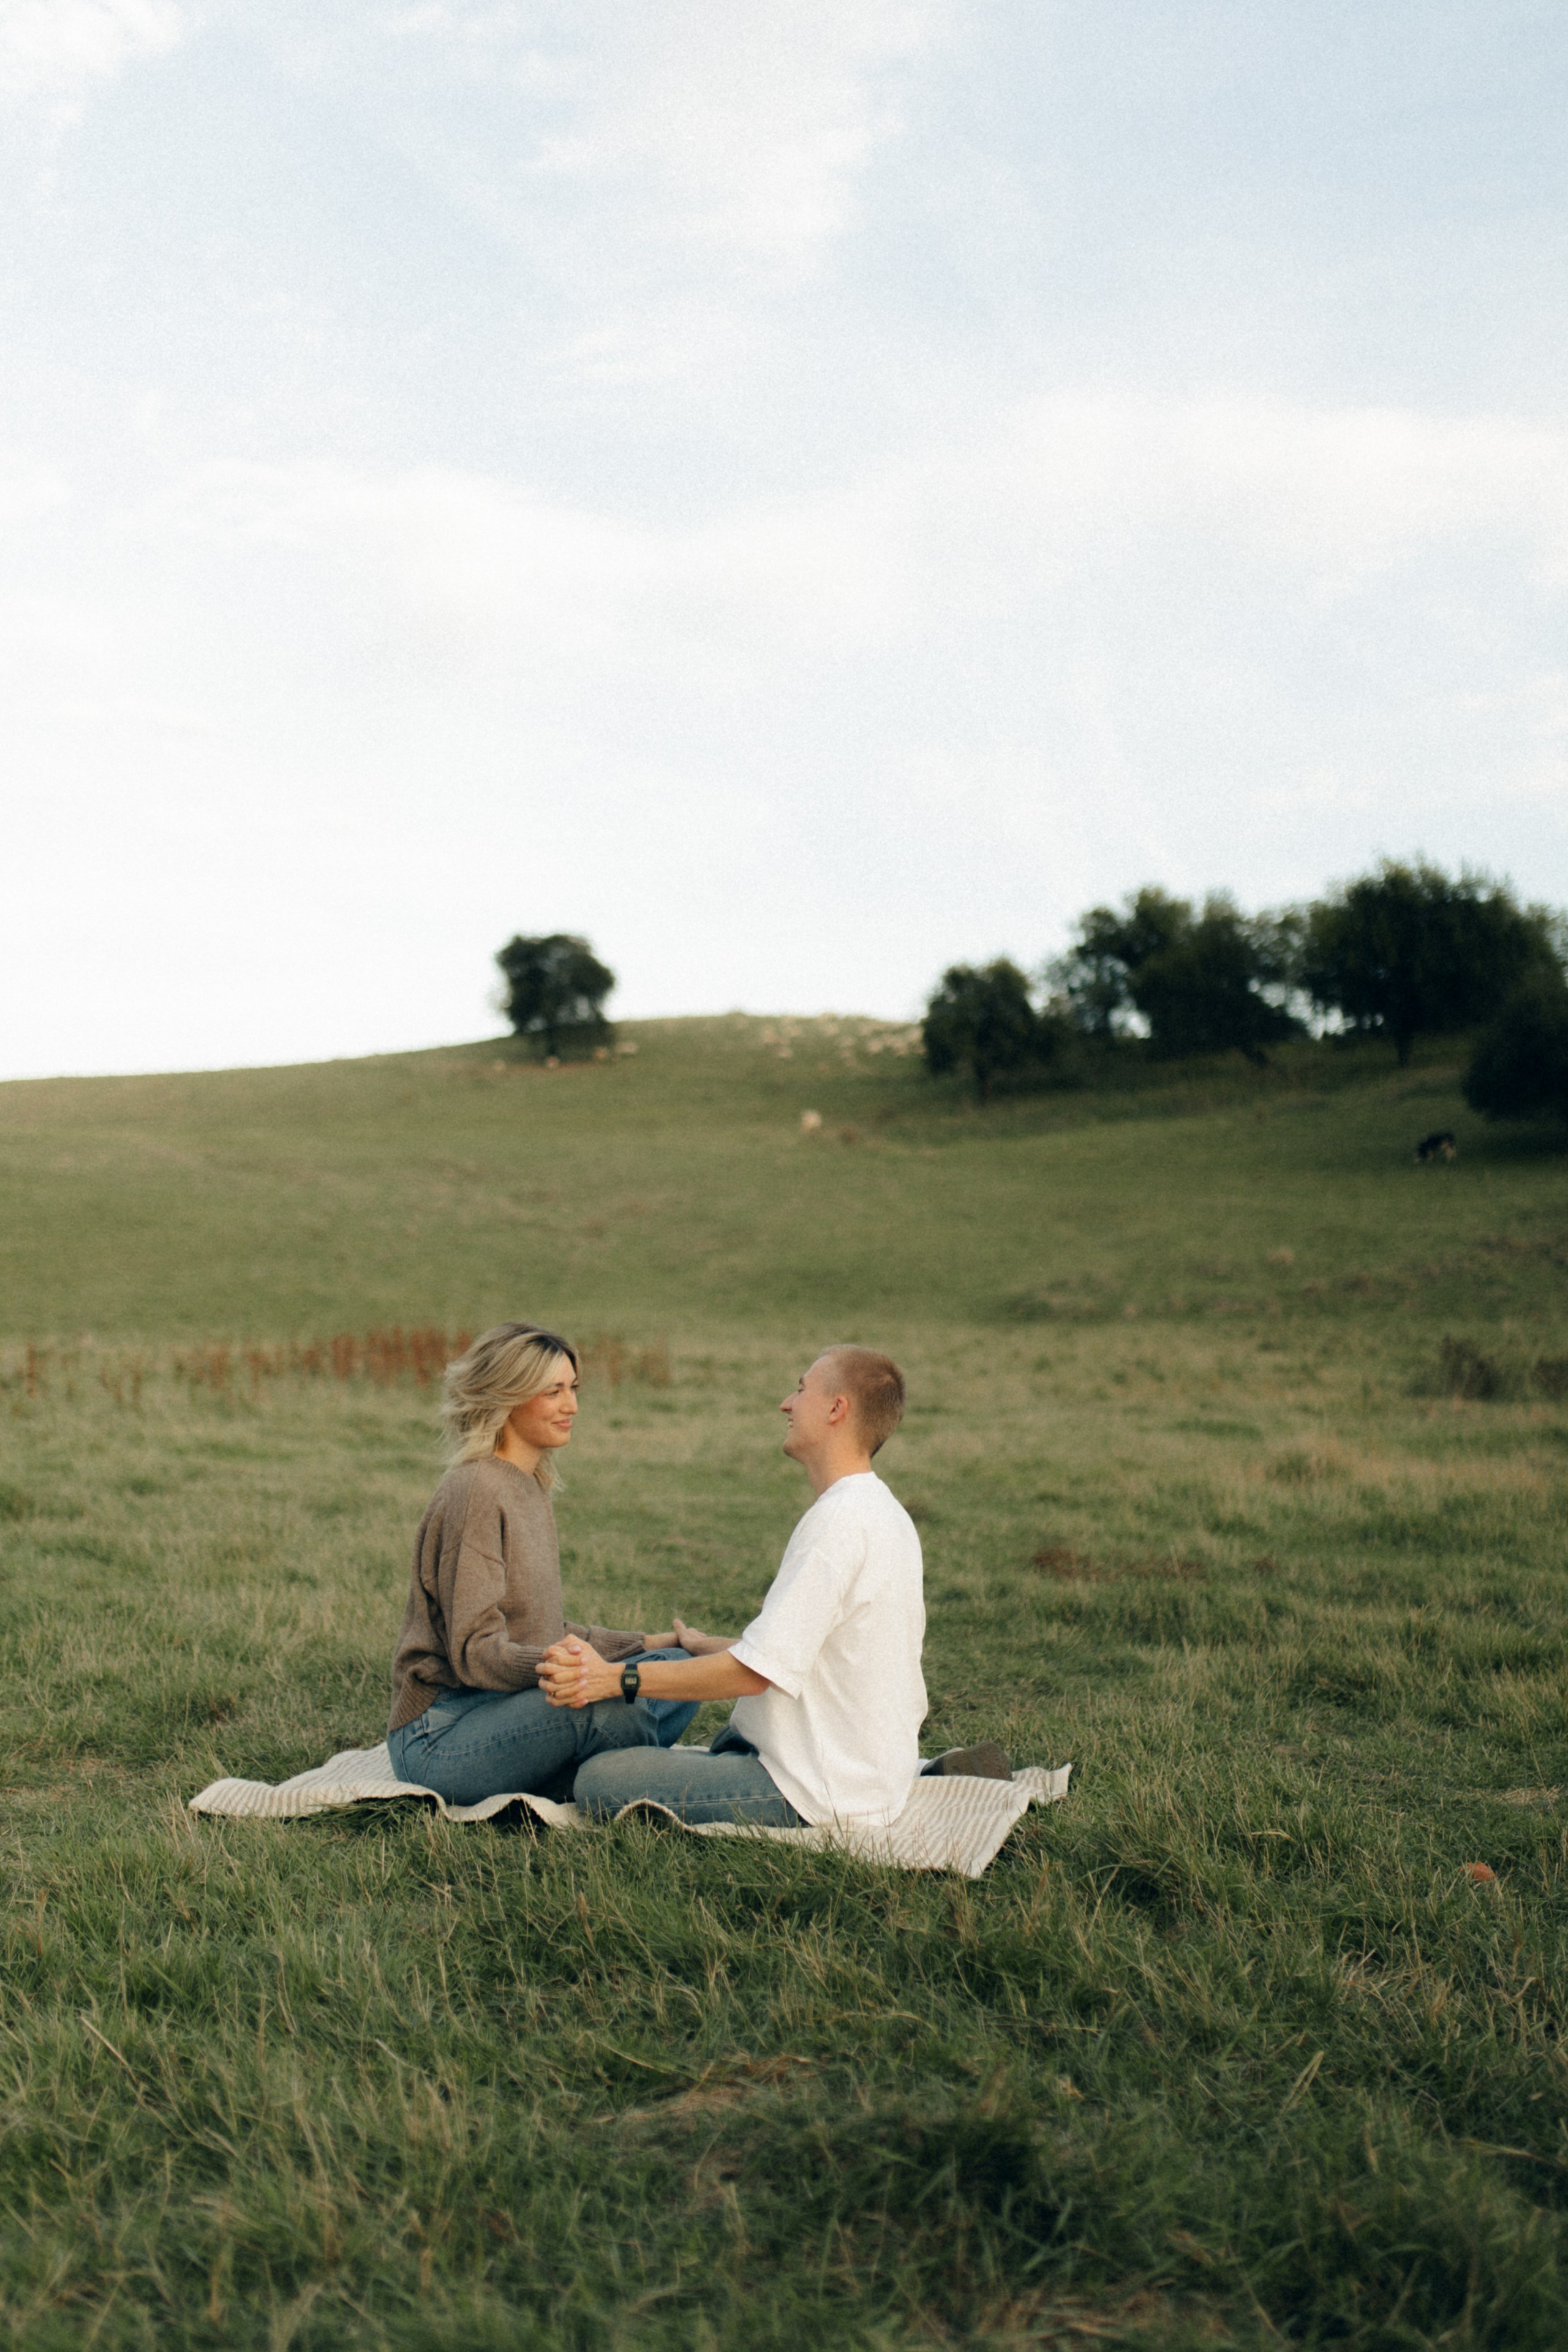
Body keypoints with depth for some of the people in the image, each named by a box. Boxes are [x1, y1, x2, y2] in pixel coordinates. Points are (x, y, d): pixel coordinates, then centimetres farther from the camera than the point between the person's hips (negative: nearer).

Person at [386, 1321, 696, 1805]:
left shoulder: (532, 1489, 16)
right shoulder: (475, 1492, -14)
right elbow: (475, 1651, -20)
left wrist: (640, 1646, 10)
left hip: (502, 1710, 9)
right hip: (438, 1736, -9)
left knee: (682, 1665, -3)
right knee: (611, 1700, -31)